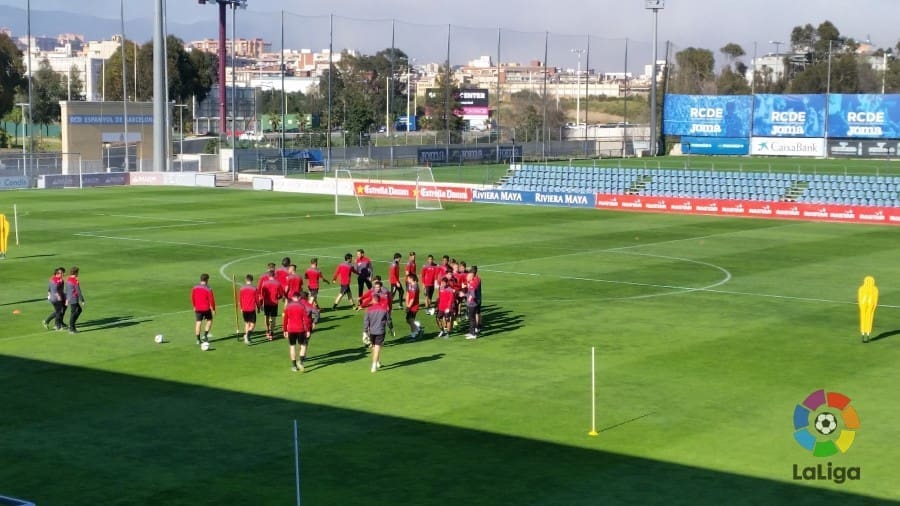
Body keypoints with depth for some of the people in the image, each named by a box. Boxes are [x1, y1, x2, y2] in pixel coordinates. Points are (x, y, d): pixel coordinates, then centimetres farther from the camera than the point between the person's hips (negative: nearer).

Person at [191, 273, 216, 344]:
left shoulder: (195, 288, 1)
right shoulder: (208, 289, -13)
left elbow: (192, 298, 9)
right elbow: (211, 300, -12)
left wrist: (194, 306, 22)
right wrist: (213, 309, -1)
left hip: (197, 308, 4)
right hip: (206, 308, -4)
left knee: (198, 322, 6)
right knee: (209, 320, 17)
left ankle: (198, 339, 6)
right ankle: (205, 335, 9)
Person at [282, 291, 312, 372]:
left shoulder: (288, 306, 0)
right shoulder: (302, 306, -5)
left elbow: (285, 319, 4)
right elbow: (305, 319, -7)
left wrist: (285, 330, 12)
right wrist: (307, 330, -2)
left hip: (291, 330, 2)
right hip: (301, 329, -2)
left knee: (292, 346, 10)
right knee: (303, 345, 9)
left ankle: (294, 365, 10)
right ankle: (300, 361, -13)